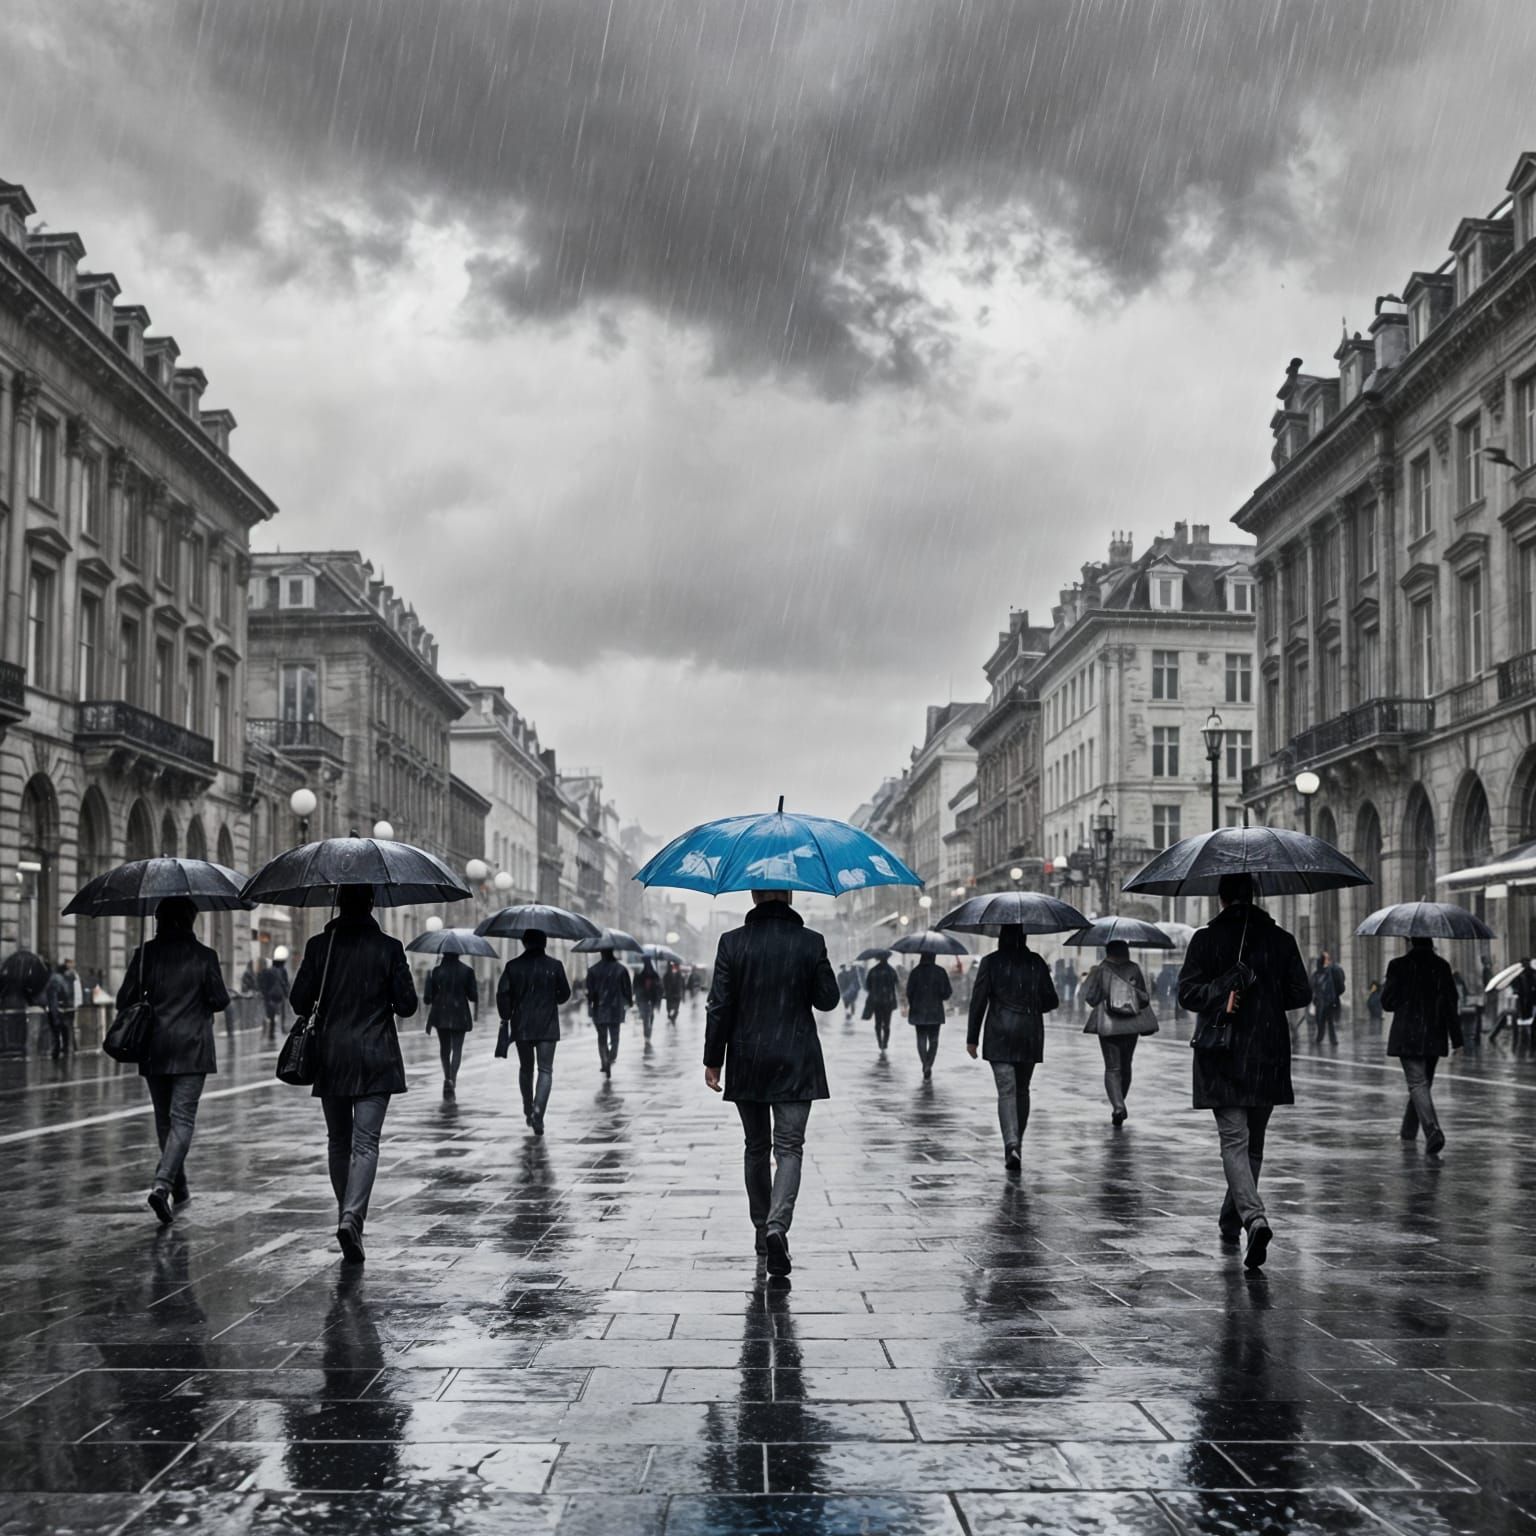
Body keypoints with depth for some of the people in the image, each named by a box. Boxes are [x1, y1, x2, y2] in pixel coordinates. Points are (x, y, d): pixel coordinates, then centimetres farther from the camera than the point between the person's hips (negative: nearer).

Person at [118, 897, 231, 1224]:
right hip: (191, 1049, -3)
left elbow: (124, 999, -2)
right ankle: (162, 1183, -22)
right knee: (183, 1118, -3)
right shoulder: (204, 956, -6)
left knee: (164, 1118, 16)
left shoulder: (145, 953, -2)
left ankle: (179, 1188, 26)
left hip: (154, 1049, 3)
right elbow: (220, 1000, -5)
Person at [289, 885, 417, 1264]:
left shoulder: (319, 946, -2)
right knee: (366, 1142, -4)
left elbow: (299, 1000, -2)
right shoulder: (388, 948, -5)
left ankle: (347, 1215, 25)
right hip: (375, 1058, -2)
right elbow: (406, 1005, -5)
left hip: (330, 1057, 2)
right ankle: (352, 1217, -21)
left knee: (338, 1141, 17)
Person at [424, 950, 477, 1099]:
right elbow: (473, 996, -3)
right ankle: (452, 1080, -16)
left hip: (440, 1014, 1)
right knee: (457, 1048, 0)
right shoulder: (467, 971, -6)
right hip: (460, 1015, -1)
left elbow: (428, 997, -3)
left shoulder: (436, 970, -5)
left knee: (444, 1047, 17)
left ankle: (447, 1079, 15)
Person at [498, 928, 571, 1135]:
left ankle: (528, 1112, 26)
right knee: (545, 1070, -1)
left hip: (521, 1026, 2)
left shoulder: (513, 966, -2)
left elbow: (502, 994, -6)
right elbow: (565, 994, 4)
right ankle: (537, 1111, -20)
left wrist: (506, 1018, 6)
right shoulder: (554, 966, -3)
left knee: (526, 1068, 18)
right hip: (547, 1027, -2)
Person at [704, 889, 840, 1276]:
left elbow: (719, 1006, -5)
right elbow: (827, 1000, 0)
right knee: (788, 1148, -1)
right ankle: (777, 1226, -21)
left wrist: (713, 1060, 2)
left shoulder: (732, 942, -5)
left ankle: (762, 1229, 23)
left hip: (746, 1064, 1)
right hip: (796, 1064, -1)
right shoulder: (811, 942, -6)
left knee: (756, 1147, 16)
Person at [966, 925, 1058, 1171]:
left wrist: (972, 1038, 0)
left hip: (999, 1035, -2)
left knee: (1006, 1091, -6)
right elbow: (1051, 1001, 5)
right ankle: (1016, 1144, 23)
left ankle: (1011, 1145, -23)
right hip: (1030, 1035, 2)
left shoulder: (990, 962, -4)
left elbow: (978, 1001, -5)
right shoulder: (1037, 963, 2)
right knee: (1022, 1090, 16)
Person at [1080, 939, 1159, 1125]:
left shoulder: (1101, 970, -7)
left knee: (1112, 1068, 0)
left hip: (1108, 1026, -2)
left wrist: (1085, 982, 13)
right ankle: (1119, 1105, 29)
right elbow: (1145, 998, 1)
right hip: (1131, 1026, 2)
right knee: (1125, 1066, 18)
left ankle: (1118, 1106, -20)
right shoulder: (1135, 969, -1)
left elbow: (1091, 998, -2)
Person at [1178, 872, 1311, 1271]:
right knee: (1254, 1141, 17)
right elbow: (1301, 994, 3)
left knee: (1234, 1141, -6)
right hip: (1268, 1055, 3)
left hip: (1222, 1057, -3)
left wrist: (1224, 996, -5)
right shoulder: (1279, 938, 2)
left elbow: (1188, 994, -10)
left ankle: (1254, 1218, -27)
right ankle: (1231, 1219, 29)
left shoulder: (1206, 939, -4)